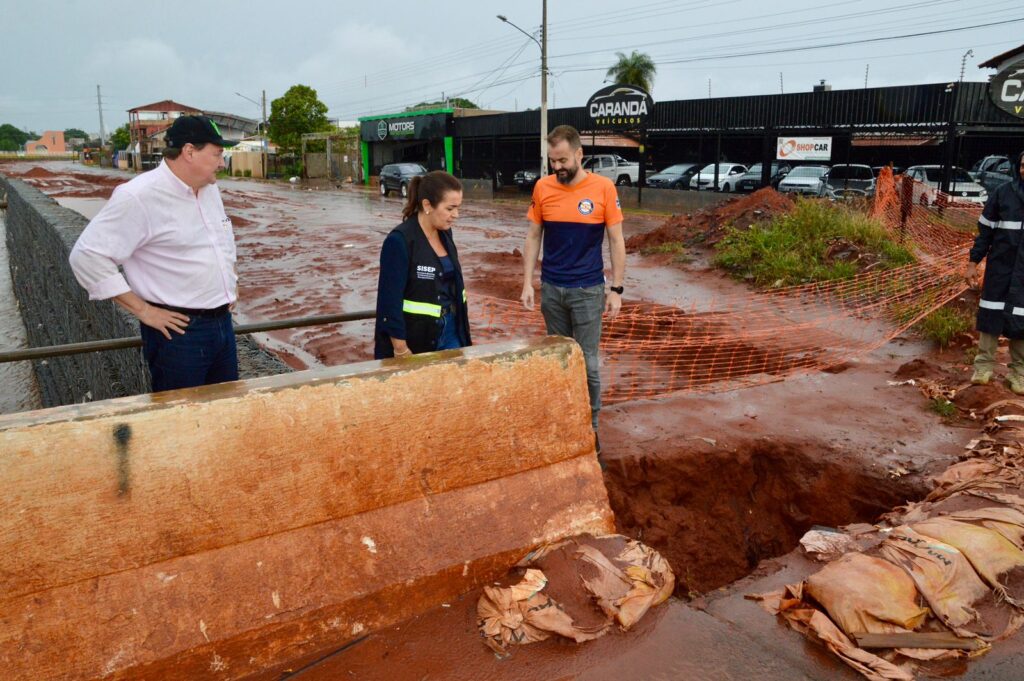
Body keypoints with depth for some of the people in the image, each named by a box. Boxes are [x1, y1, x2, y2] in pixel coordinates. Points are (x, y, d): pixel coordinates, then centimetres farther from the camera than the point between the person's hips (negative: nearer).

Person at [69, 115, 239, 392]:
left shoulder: (209, 187, 8)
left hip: (222, 322, 8)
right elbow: (87, 255, -18)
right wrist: (143, 310, -16)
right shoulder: (139, 196, -17)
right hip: (179, 331, -7)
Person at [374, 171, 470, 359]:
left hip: (449, 332, 7)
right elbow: (390, 301, -18)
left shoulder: (445, 233, 4)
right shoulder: (400, 241, -18)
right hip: (414, 337, -6)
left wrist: (460, 330, 16)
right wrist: (401, 350, -18)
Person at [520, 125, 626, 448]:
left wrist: (616, 289, -6)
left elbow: (616, 241, -3)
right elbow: (533, 237, 5)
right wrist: (527, 283, -1)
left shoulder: (603, 188, -8)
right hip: (551, 289, 3)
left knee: (588, 362, 2)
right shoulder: (542, 188, -1)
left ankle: (590, 425, 18)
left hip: (588, 290, -3)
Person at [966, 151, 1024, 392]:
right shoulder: (1002, 193, 0)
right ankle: (984, 365, 13)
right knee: (991, 314, 4)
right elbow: (985, 230, 4)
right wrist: (973, 263, 1)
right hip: (1000, 266, 0)